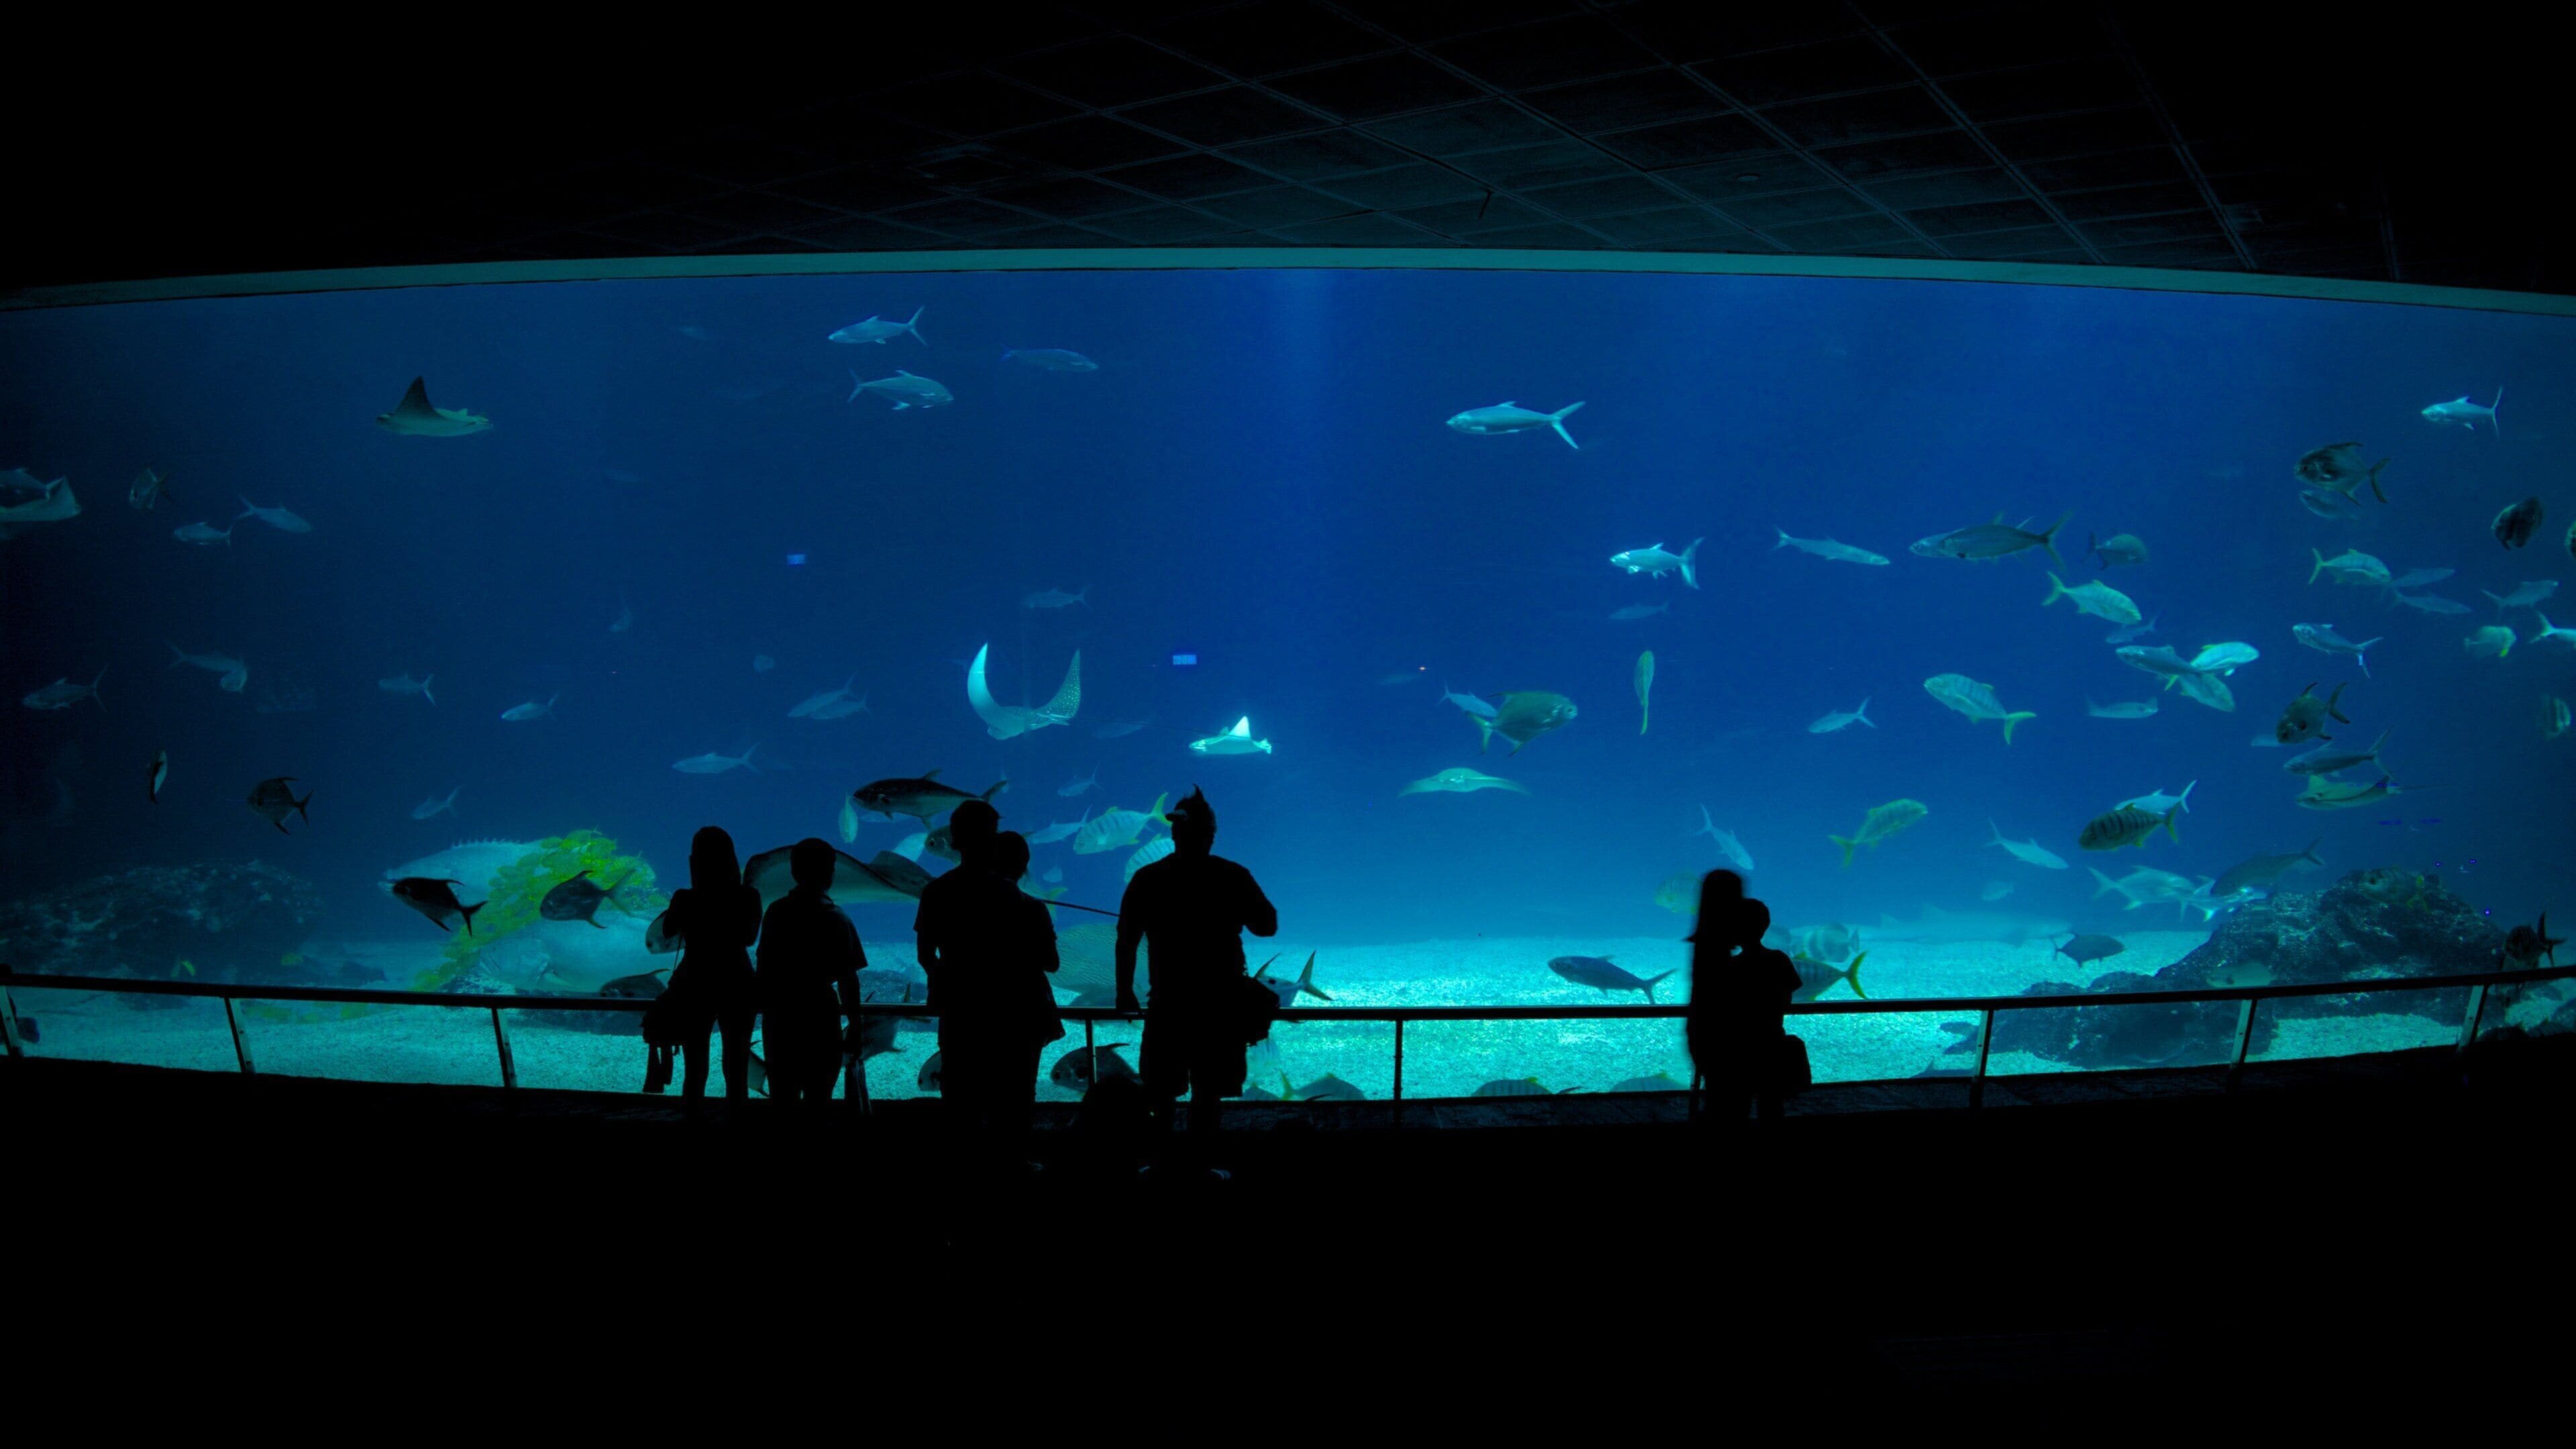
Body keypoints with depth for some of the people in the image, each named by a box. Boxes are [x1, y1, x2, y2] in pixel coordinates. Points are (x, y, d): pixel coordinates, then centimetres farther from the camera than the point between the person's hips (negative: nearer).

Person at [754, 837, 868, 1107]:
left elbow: (764, 967, 6)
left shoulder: (776, 911, 1)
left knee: (783, 1094, 12)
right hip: (818, 1015, -4)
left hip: (778, 1016, 4)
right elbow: (848, 980, -10)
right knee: (817, 1094, 4)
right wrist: (855, 1026, -3)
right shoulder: (835, 919, -10)